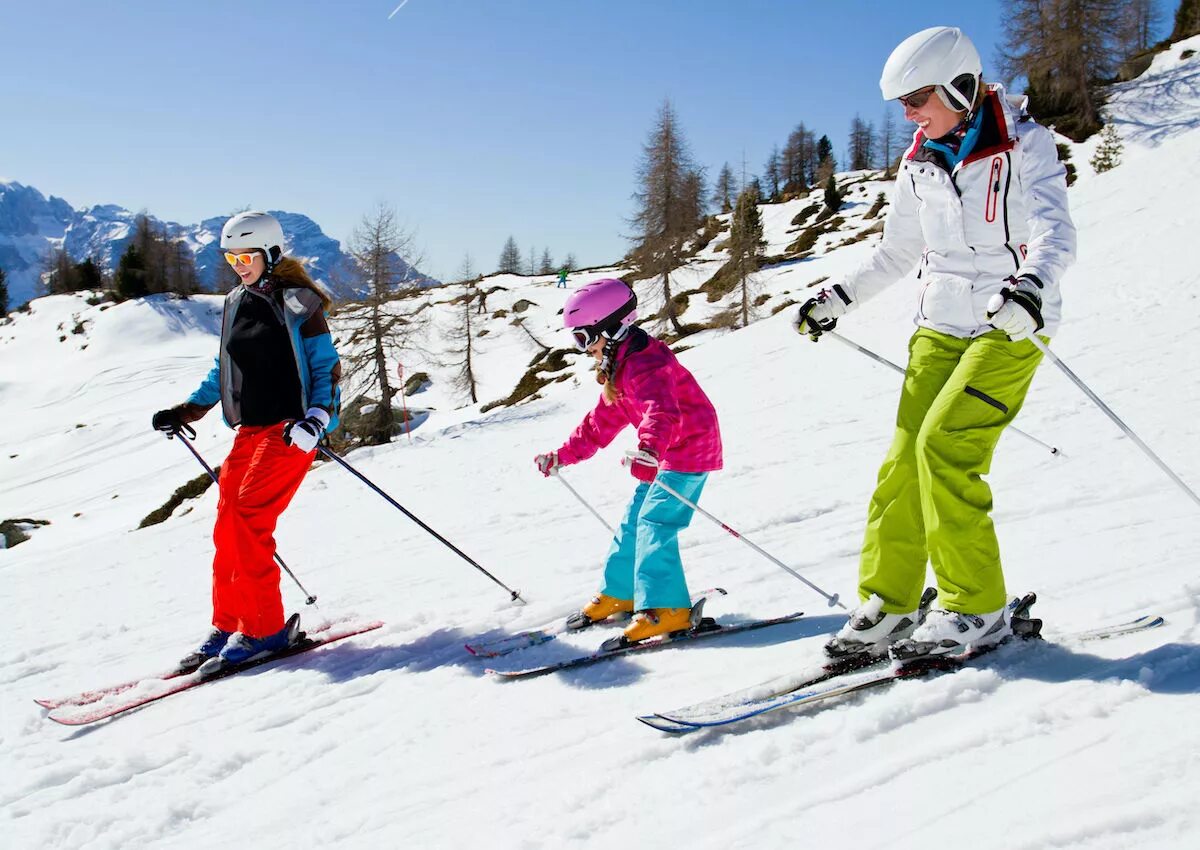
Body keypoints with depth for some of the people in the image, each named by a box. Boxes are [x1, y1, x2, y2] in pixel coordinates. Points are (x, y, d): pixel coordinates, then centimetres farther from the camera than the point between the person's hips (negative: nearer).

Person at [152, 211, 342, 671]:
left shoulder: (298, 302, -5)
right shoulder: (236, 304, 15)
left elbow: (327, 369, -6)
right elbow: (224, 371, 24)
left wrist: (317, 418, -21)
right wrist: (184, 411, 18)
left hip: (290, 429, -7)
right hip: (250, 431, 7)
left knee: (247, 518, -17)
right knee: (227, 526, 1)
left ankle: (265, 627, -9)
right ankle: (228, 624, 12)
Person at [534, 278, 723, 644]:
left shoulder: (644, 363, -23)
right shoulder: (618, 369, 11)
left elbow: (661, 410, -42)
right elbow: (600, 423, 20)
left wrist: (649, 446, -61)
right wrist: (562, 456, 21)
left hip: (690, 450, -11)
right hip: (663, 454, 11)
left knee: (654, 523, -19)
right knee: (634, 520, 15)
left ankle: (666, 609, -21)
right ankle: (619, 593, 30)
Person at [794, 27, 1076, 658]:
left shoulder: (1023, 145, -7)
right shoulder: (919, 162, 9)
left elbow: (1055, 232, -21)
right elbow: (897, 251, 21)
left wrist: (1029, 286, -40)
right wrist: (839, 298, 15)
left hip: (1009, 325, -5)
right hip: (940, 323, 6)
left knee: (944, 446, -19)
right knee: (905, 458, -4)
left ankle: (977, 610, -7)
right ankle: (887, 606, 5)